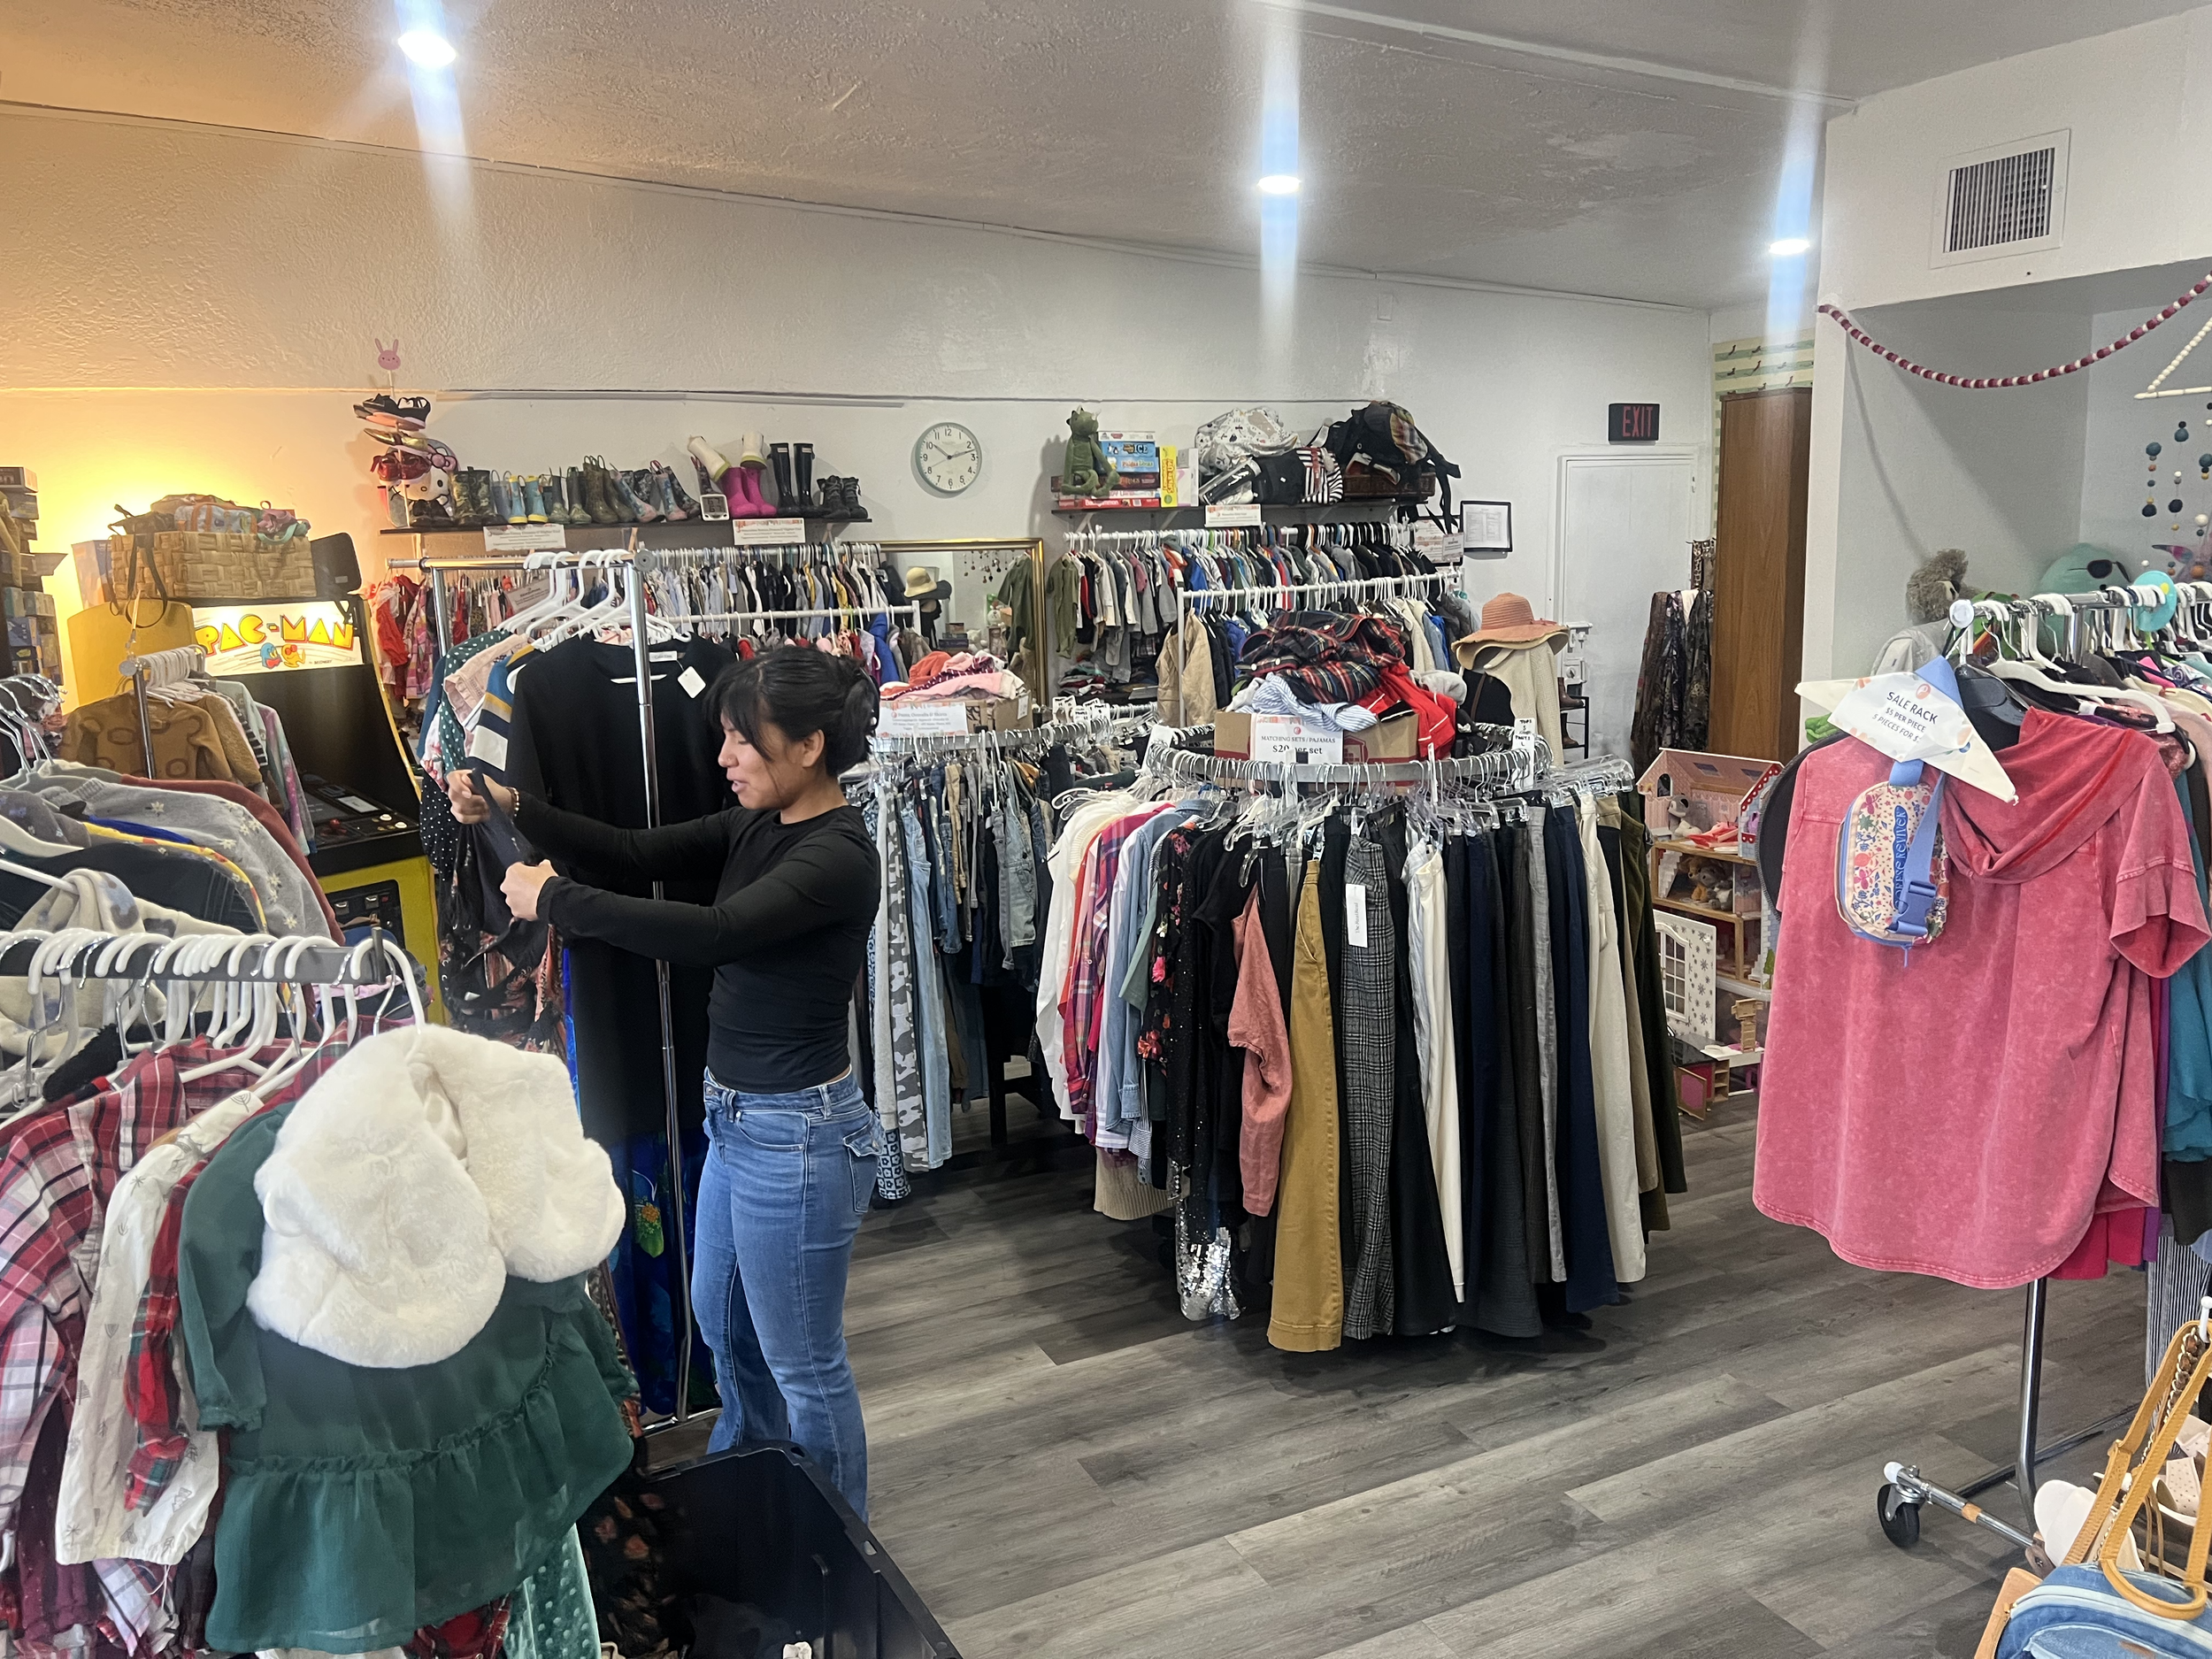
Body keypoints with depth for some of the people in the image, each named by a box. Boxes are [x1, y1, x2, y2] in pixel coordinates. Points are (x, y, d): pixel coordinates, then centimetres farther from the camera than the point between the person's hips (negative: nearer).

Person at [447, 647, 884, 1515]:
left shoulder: (838, 857, -25)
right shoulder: (758, 826, 3)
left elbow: (710, 931, -35)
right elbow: (638, 851, 4)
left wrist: (554, 900, -26)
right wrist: (513, 808, -9)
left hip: (795, 1135, -10)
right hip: (737, 1117, 10)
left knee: (803, 1365, 8)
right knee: (721, 1316, 28)